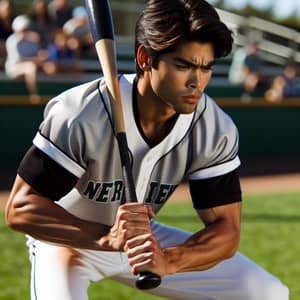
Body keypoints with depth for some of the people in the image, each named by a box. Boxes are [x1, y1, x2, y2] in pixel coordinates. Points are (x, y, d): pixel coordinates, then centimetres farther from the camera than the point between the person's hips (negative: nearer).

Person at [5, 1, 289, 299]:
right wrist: (107, 237, -45)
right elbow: (20, 208, -30)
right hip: (68, 238, -4)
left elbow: (225, 229, -18)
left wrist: (168, 261, -41)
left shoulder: (216, 130, -19)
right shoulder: (80, 115, -31)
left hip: (146, 240, 5)